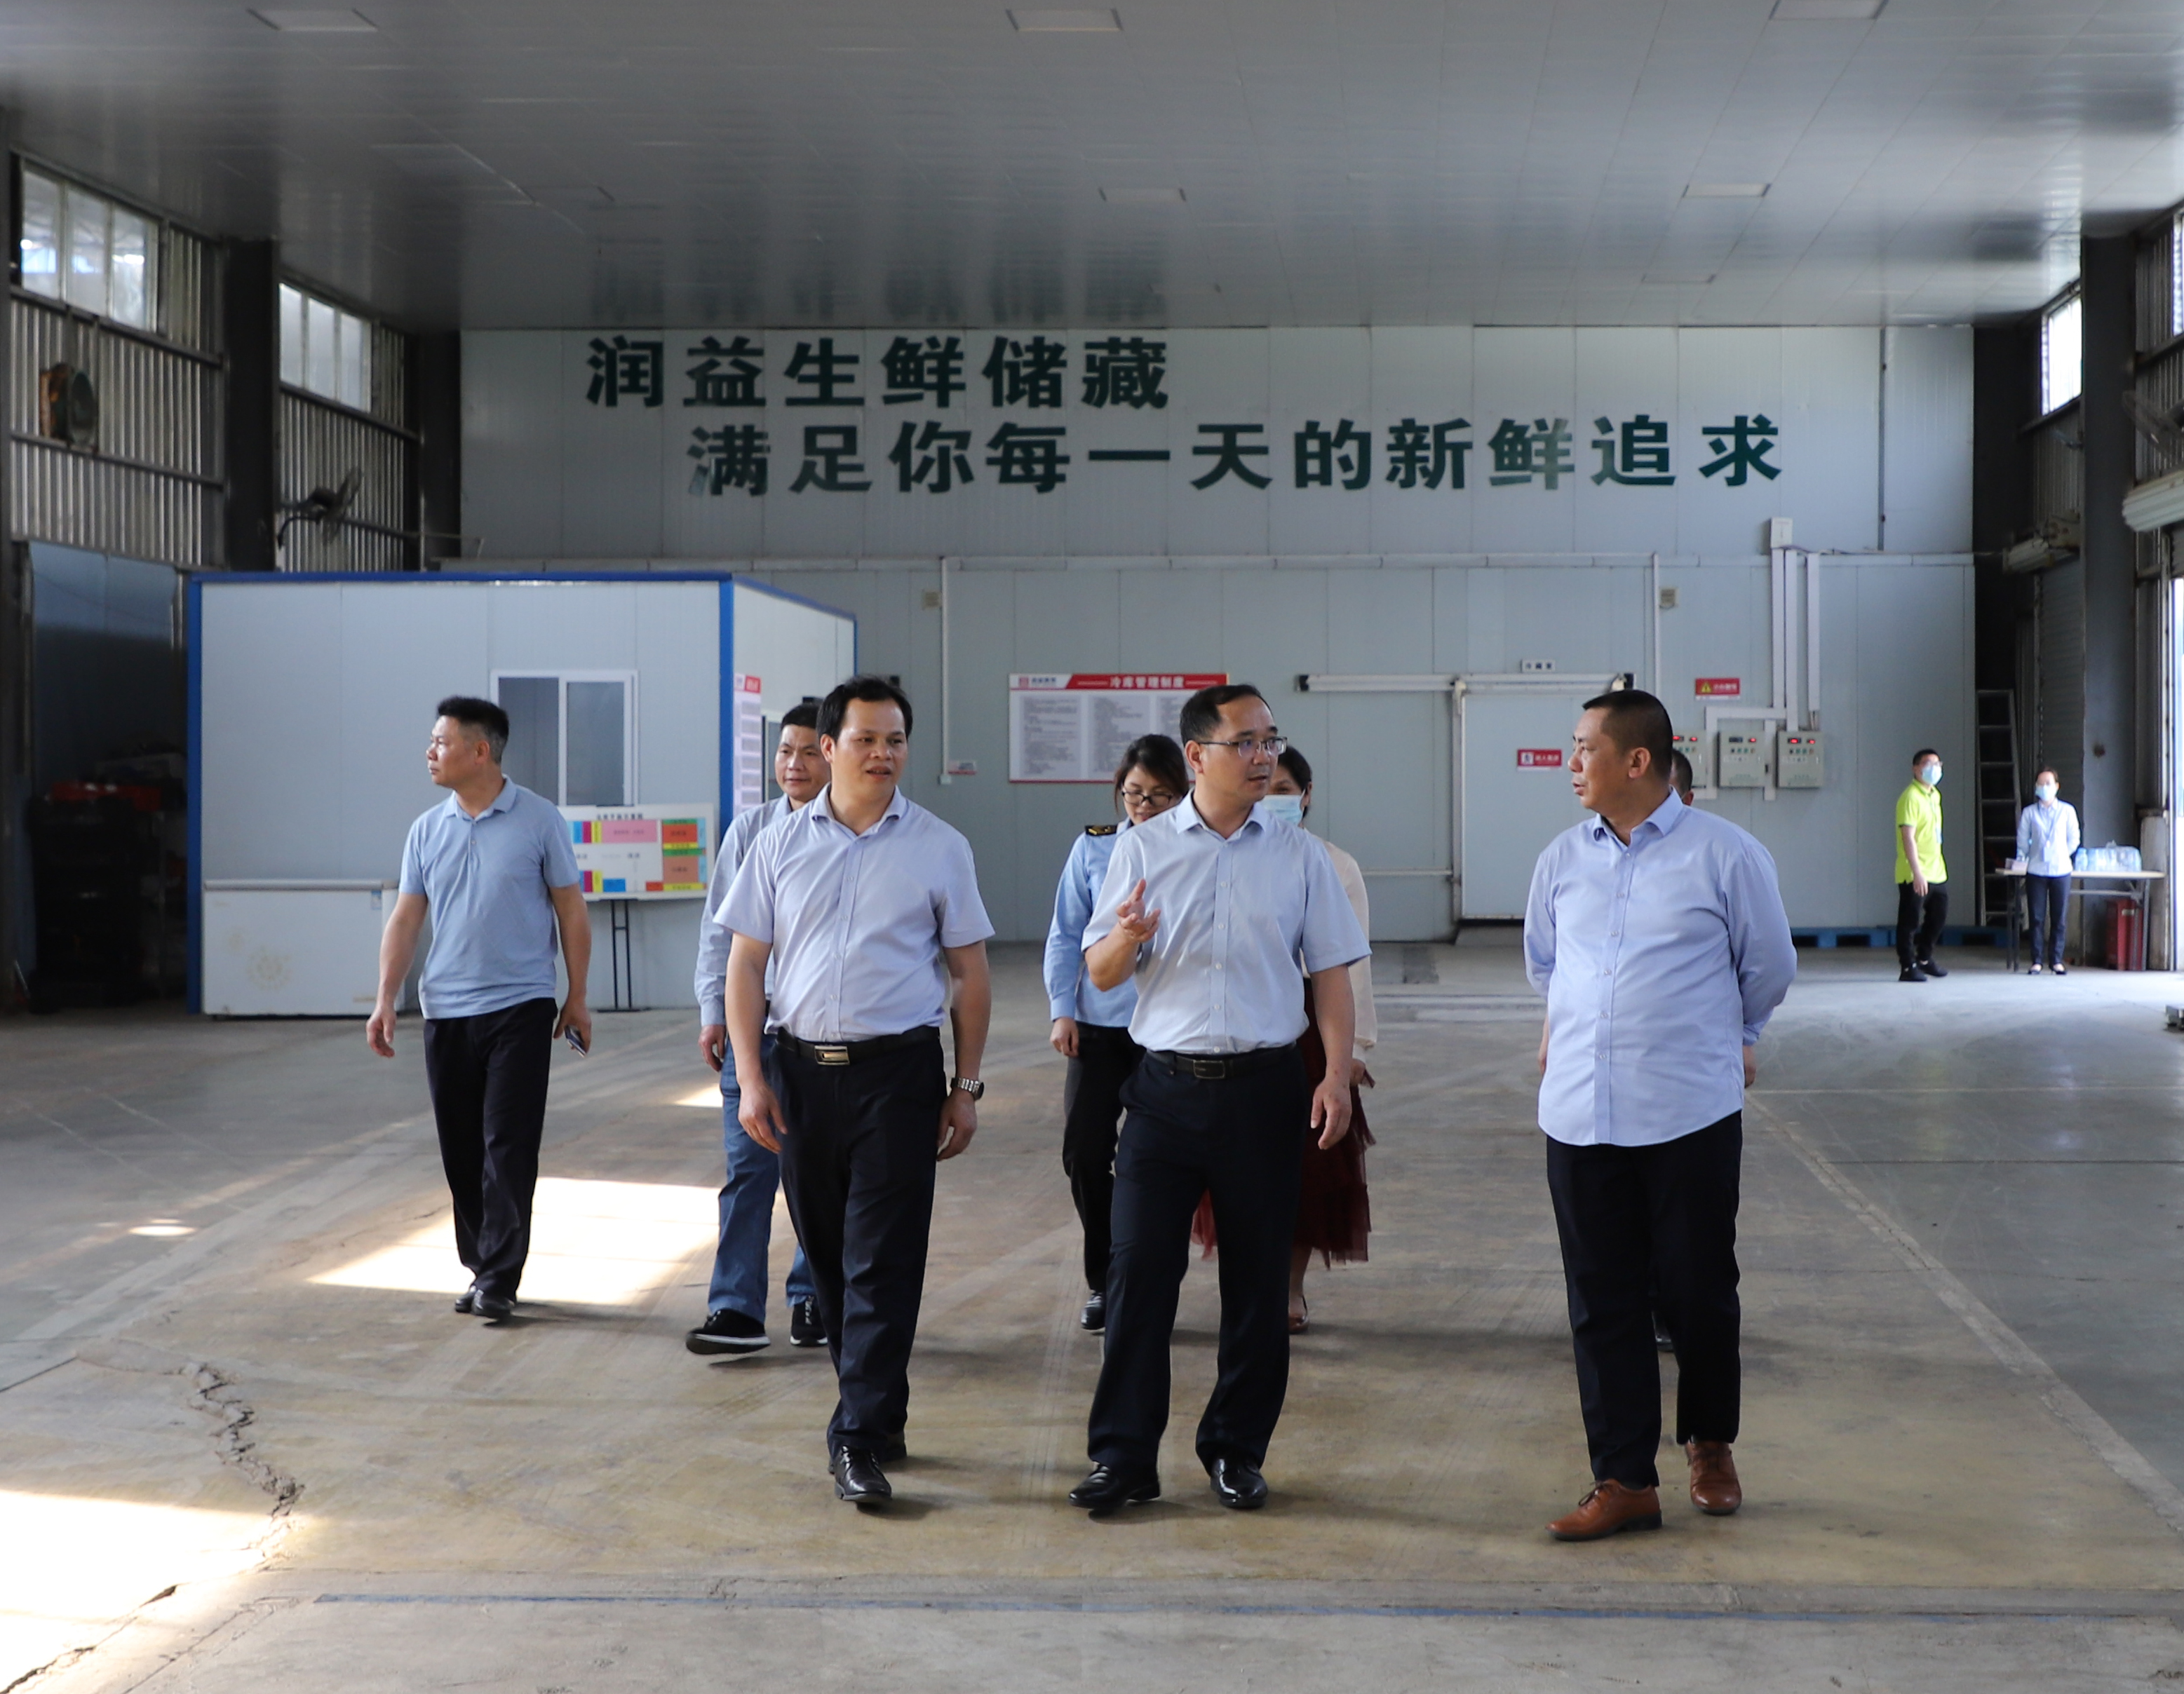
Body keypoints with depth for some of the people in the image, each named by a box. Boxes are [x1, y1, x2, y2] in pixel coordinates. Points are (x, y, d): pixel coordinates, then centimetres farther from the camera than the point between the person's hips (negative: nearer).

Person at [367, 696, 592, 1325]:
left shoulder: (539, 821, -3)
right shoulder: (427, 830, 8)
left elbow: (570, 911, 1)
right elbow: (405, 919, 8)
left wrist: (577, 997, -1)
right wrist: (386, 1001, 0)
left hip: (520, 1007, -4)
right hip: (446, 1011, 4)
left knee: (509, 1147, -7)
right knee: (461, 1150, 8)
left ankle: (499, 1280, -5)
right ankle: (479, 1266, 20)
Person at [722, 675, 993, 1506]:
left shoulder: (938, 847, 3)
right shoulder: (781, 845, 6)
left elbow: (970, 973, 6)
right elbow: (745, 964, 6)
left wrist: (966, 1086, 2)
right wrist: (751, 1077, -2)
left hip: (897, 1071, -2)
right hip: (800, 1069, 2)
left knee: (883, 1260, -6)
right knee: (826, 1254, 11)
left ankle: (860, 1437, -4)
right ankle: (876, 1411, 26)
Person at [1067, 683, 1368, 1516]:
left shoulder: (1299, 856, 5)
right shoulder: (1142, 850, 4)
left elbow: (1330, 973, 7)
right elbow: (1101, 975, 3)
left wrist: (1337, 1073, -6)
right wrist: (1127, 938, -20)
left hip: (1264, 1086, 1)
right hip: (1166, 1085, -1)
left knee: (1258, 1276, 6)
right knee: (1139, 1267, -3)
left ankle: (1237, 1449, 19)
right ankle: (1123, 1454, 5)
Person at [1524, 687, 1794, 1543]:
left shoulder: (1725, 854, -5)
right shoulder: (1562, 858, 6)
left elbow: (1768, 967, 9)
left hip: (1691, 1114, -3)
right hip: (1581, 1112, 3)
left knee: (1698, 1290, 7)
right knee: (1601, 1301, 4)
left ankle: (1710, 1443, 30)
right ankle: (1624, 1480, 11)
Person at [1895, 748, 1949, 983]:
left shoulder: (1935, 795, 14)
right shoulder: (1911, 798, -15)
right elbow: (1908, 838, -21)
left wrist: (1940, 862, 20)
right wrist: (1917, 873, -26)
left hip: (1937, 871, 9)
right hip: (1914, 875, -9)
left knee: (1939, 915, 16)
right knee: (1910, 921, -2)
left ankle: (1924, 958, 33)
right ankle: (1908, 968, 5)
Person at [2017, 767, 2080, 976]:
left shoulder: (2067, 811, 4)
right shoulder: (2029, 813, 4)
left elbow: (2074, 840, 11)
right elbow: (2022, 841, 10)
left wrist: (2060, 856, 9)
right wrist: (2027, 858, 6)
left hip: (2061, 870, 0)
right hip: (2036, 871, 0)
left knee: (2059, 918, 1)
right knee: (2036, 917, 0)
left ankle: (2056, 961, 8)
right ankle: (2037, 961, 5)